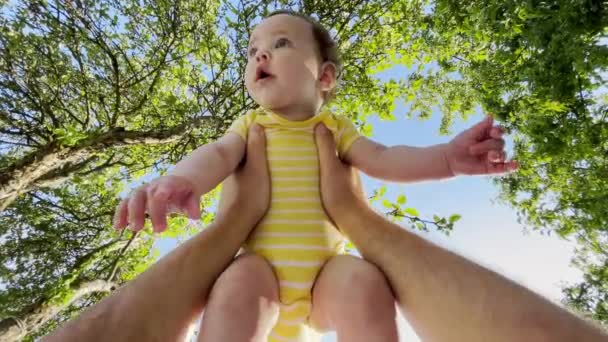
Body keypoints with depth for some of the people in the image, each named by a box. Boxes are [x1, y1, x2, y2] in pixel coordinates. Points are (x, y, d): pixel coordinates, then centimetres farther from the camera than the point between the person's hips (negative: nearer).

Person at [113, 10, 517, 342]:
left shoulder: (335, 127, 11)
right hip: (262, 266, 0)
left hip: (326, 268, 1)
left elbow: (382, 159, -2)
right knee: (237, 284, -32)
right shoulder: (251, 124, 11)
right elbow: (219, 154, -8)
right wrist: (183, 180, -32)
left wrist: (448, 158, -20)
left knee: (365, 282, -29)